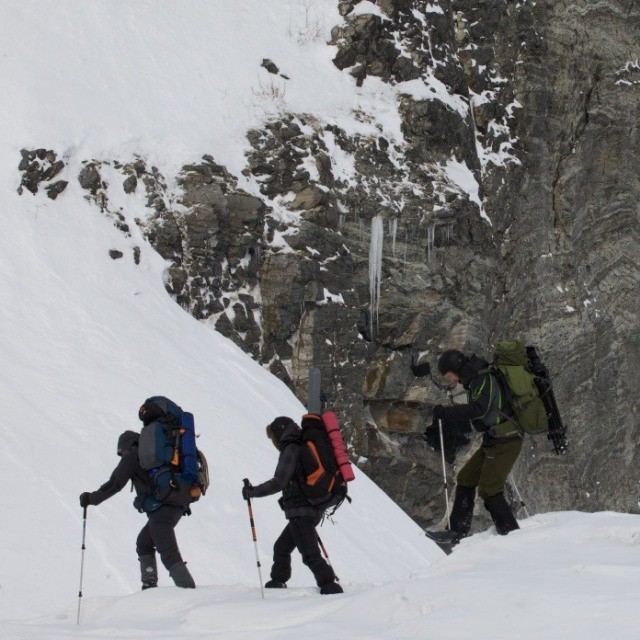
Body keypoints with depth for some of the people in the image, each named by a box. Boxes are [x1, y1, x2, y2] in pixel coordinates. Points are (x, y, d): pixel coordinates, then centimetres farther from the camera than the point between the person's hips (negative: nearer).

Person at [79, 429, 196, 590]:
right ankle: (150, 585, 15)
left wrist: (91, 498, 10)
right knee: (144, 543, 24)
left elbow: (115, 483, 0)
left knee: (169, 554, -15)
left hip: (159, 510, -8)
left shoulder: (133, 455, 3)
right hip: (177, 508, 8)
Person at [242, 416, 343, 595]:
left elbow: (279, 482, -18)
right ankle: (277, 583, 27)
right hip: (314, 509, 10)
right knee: (281, 547, 20)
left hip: (300, 511, -10)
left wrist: (253, 491, -10)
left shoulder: (291, 449, -10)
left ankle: (330, 587, -20)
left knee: (310, 554, -13)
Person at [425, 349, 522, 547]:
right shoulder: (476, 381, 13)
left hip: (504, 444, -10)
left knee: (489, 490, -11)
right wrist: (443, 422, 19)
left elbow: (478, 409, -31)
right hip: (492, 443, 10)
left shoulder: (485, 380, -17)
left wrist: (445, 412, -25)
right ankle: (457, 532, 17)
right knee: (465, 479, 12)